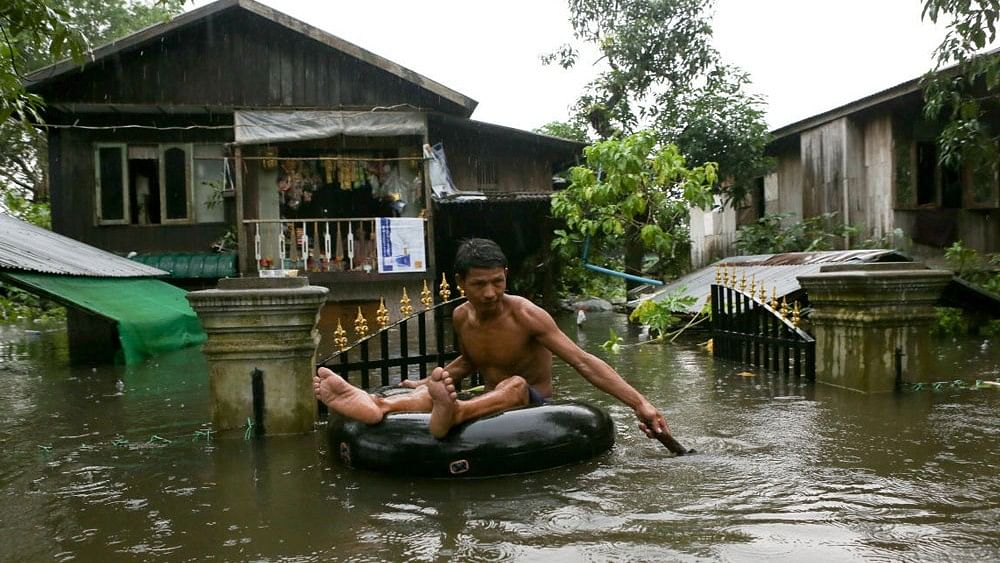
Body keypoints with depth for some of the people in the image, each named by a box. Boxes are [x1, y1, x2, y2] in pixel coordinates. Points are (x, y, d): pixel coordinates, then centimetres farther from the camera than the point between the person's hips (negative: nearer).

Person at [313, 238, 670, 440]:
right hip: (491, 405, 5)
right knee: (434, 390, -21)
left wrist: (639, 403, -28)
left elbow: (583, 362, -21)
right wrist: (434, 381, 10)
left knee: (516, 384, -37)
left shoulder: (526, 315, -16)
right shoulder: (461, 318, 2)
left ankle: (451, 412, -67)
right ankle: (374, 406, -52)